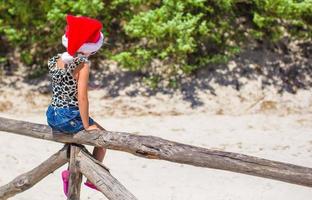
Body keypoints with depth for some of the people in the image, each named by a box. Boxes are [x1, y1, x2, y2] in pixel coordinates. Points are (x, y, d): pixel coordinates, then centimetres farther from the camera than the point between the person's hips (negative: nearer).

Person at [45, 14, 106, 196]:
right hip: (70, 117, -7)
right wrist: (87, 125, -13)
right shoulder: (82, 64, -16)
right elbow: (82, 97, -19)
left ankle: (71, 172, 32)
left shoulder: (54, 61, 4)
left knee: (76, 135, 37)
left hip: (52, 116, 7)